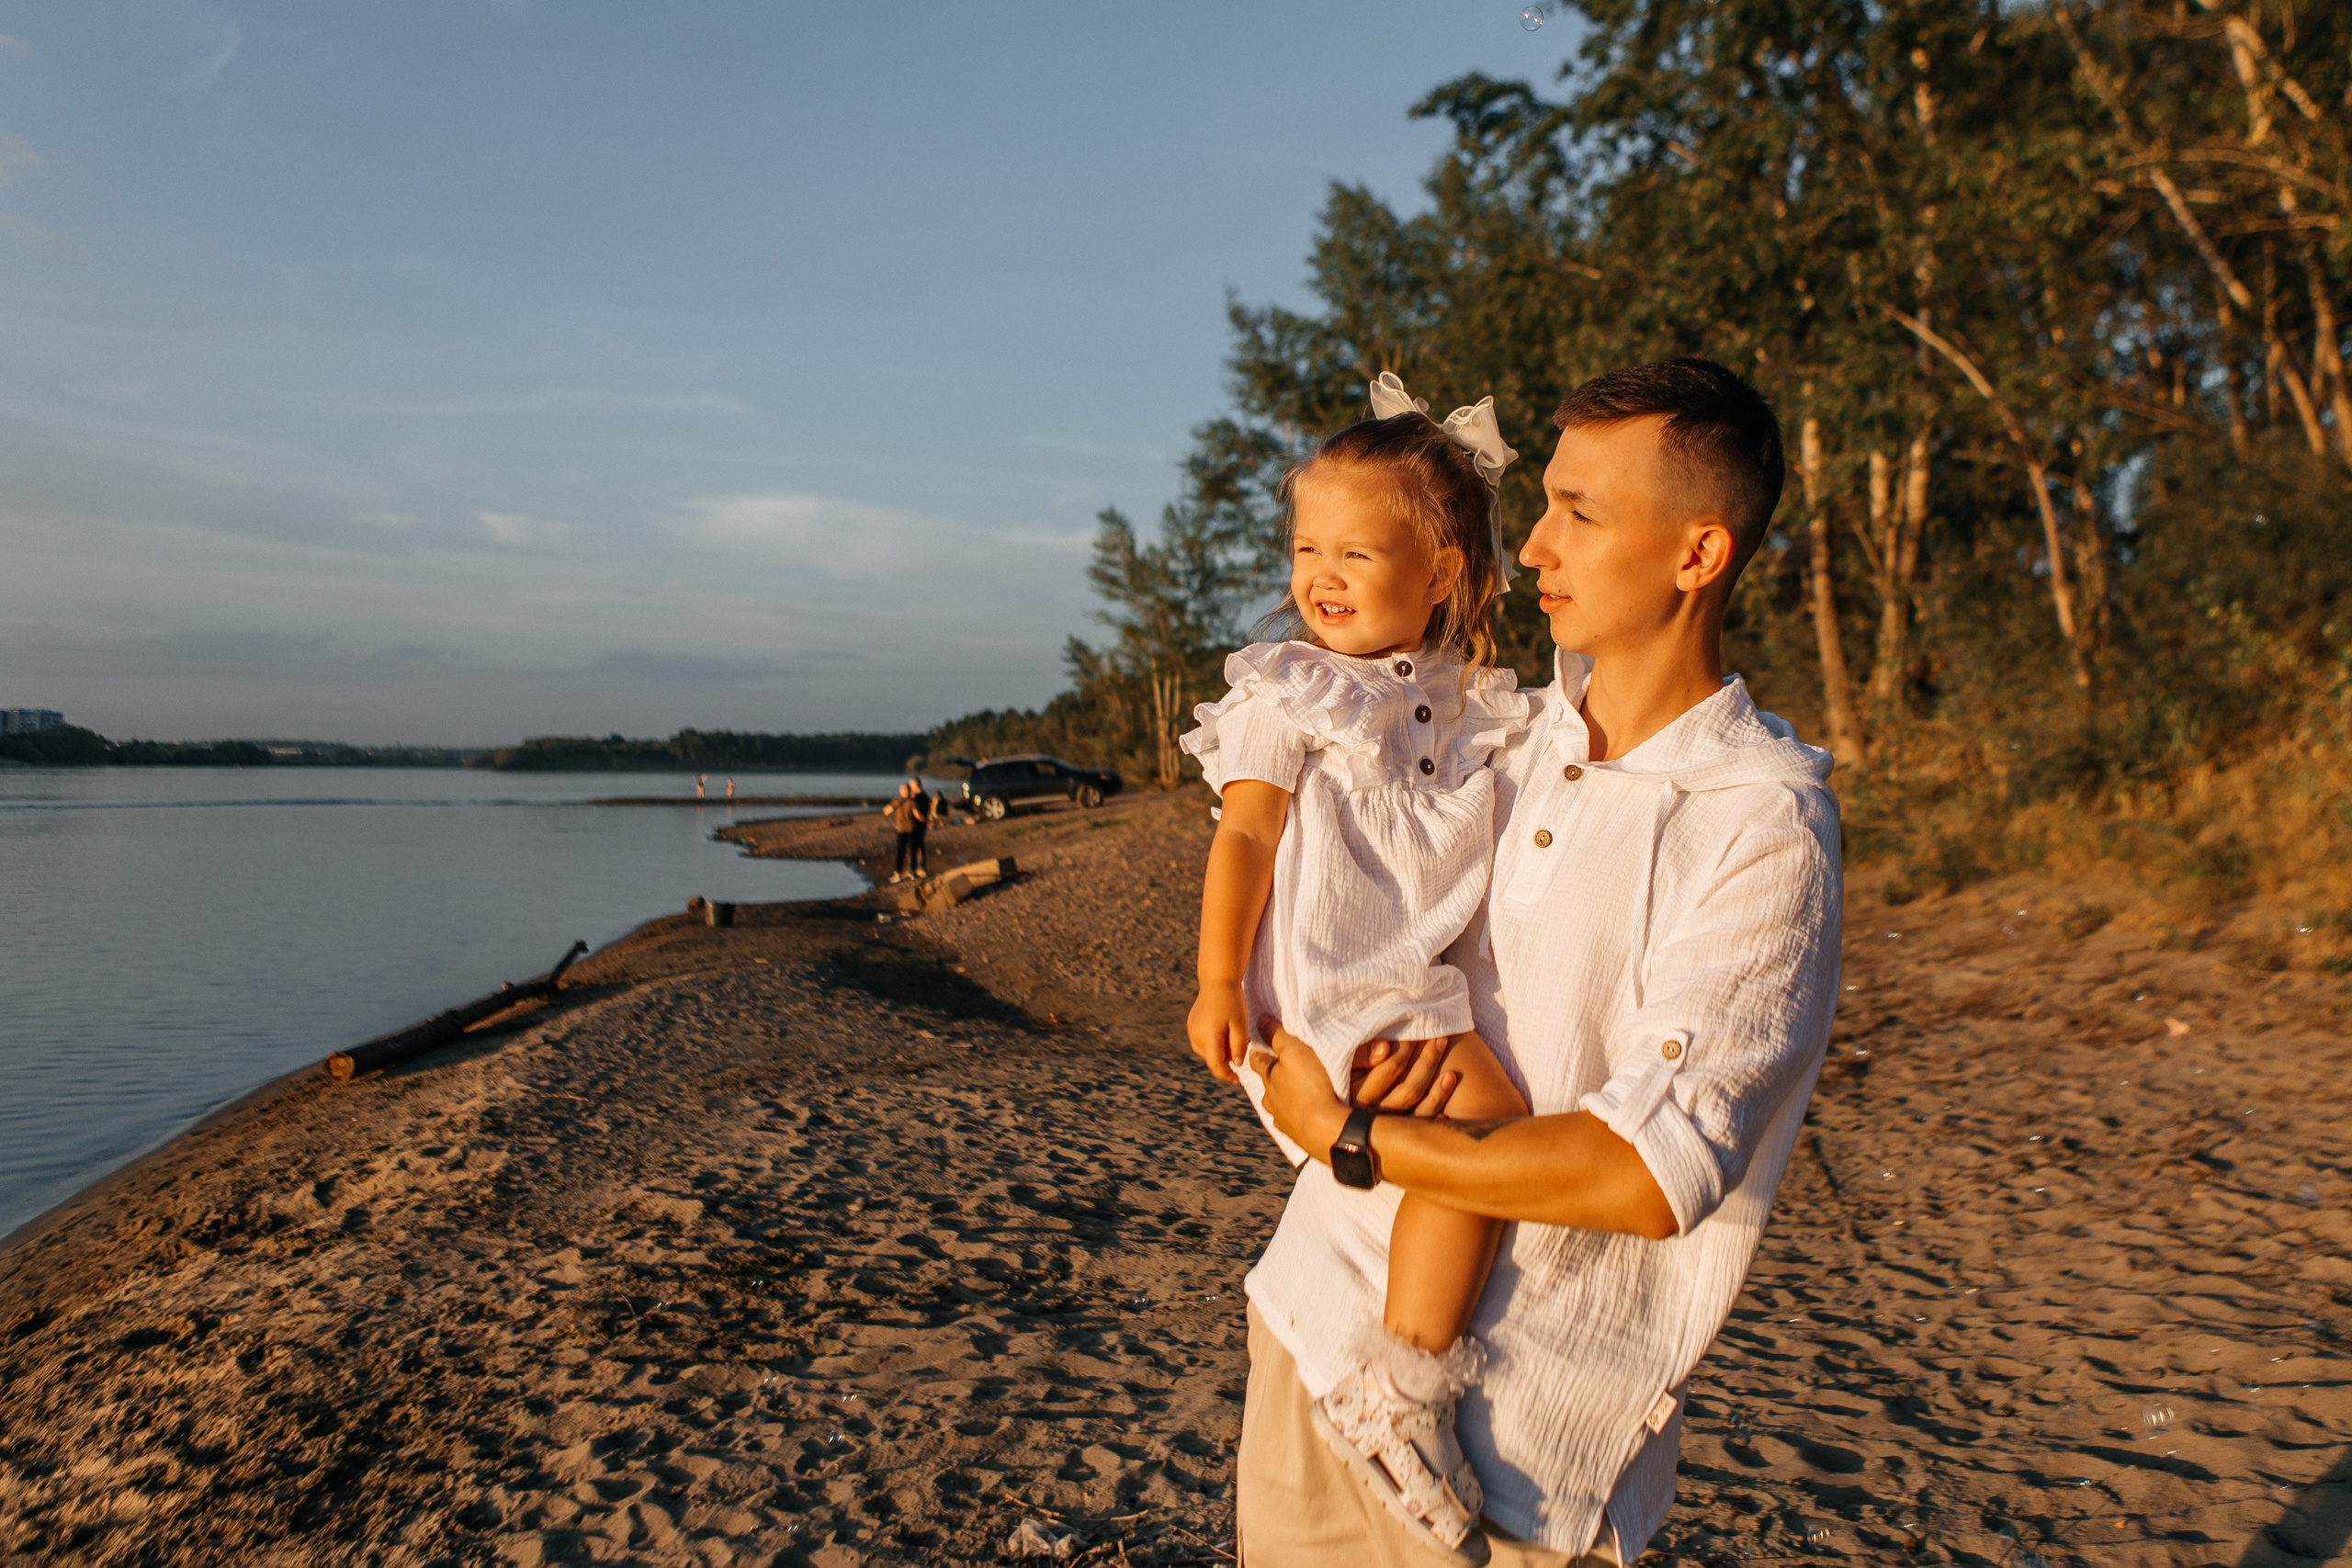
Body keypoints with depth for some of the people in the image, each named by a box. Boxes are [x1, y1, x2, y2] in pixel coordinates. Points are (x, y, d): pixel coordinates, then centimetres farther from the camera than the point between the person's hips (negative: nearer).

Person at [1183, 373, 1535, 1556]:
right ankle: (1392, 1391, -16)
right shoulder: (1286, 693, 0)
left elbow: (1513, 840, 26)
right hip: (1329, 993, -7)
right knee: (1486, 1114, -24)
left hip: (1431, 988, 7)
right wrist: (1216, 979, -12)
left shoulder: (1473, 704, 14)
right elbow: (1244, 835, -6)